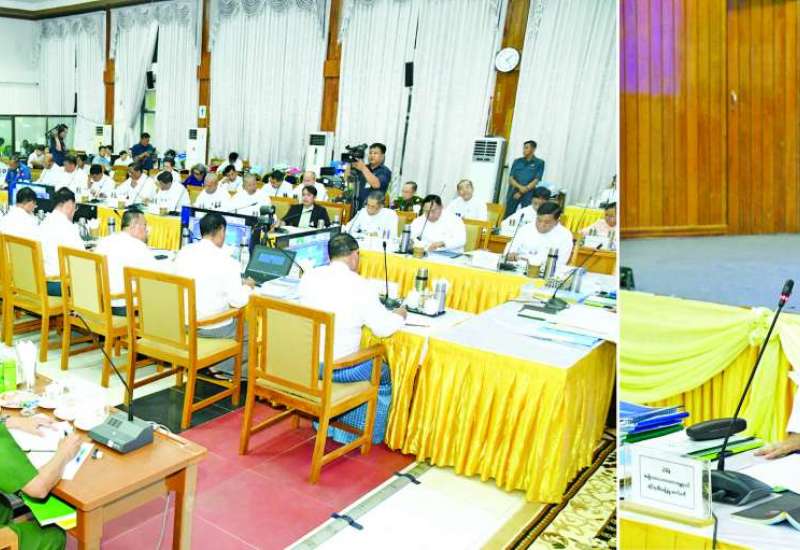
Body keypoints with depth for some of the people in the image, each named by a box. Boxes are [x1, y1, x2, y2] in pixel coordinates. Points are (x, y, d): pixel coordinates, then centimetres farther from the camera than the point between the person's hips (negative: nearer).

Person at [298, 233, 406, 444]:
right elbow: (383, 328, -12)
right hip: (338, 367, -6)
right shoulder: (361, 286, -15)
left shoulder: (309, 276, -1)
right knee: (384, 375, 22)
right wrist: (399, 316, 11)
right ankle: (370, 437, 33)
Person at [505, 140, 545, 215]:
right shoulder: (517, 161, 11)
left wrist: (521, 192, -10)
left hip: (528, 194, -3)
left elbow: (536, 181, -4)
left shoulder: (539, 163, 2)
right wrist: (520, 187, -14)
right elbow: (510, 179, 5)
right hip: (513, 193, 3)